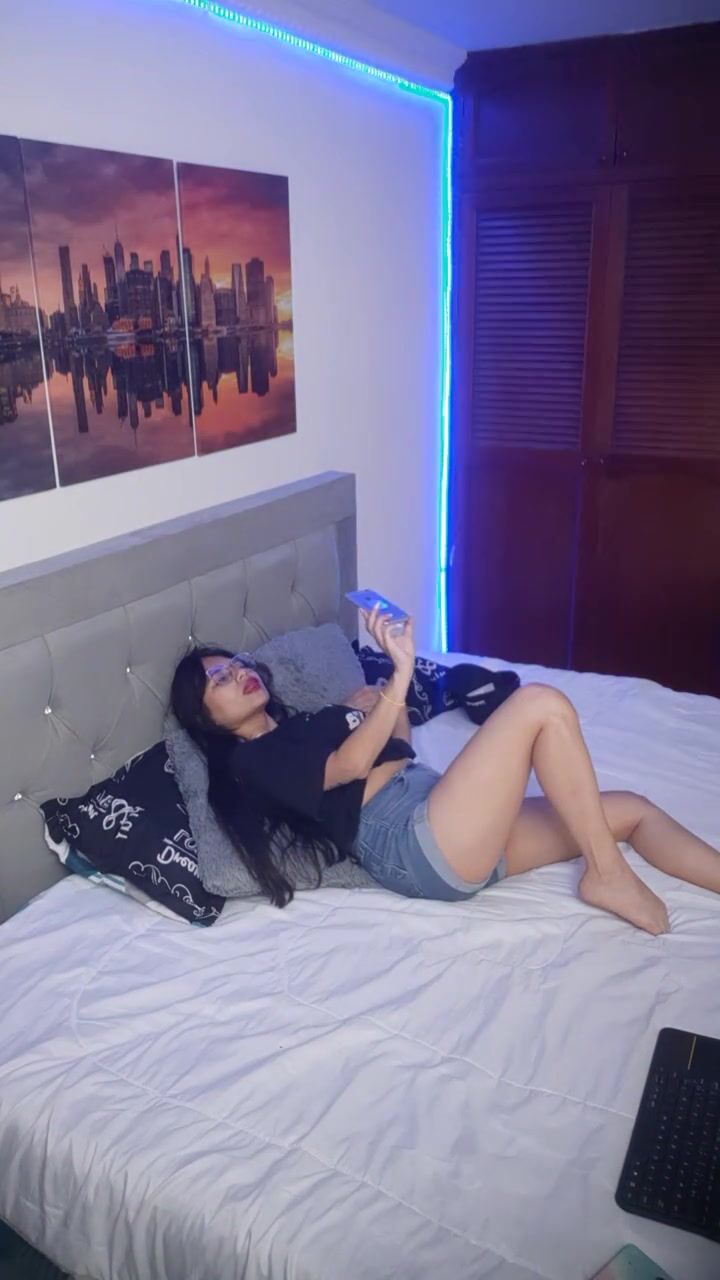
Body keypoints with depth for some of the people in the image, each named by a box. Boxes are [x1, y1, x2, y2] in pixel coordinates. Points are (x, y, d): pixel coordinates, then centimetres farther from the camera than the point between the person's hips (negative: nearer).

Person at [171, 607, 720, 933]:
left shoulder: (307, 723, 29)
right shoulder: (248, 760, 0)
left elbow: (399, 746, 33)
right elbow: (349, 765, -14)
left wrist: (382, 691, 19)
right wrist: (401, 673, -18)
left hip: (453, 835, 9)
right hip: (415, 846, -9)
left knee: (630, 808, 2)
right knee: (542, 703, -17)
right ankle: (607, 875, -11)